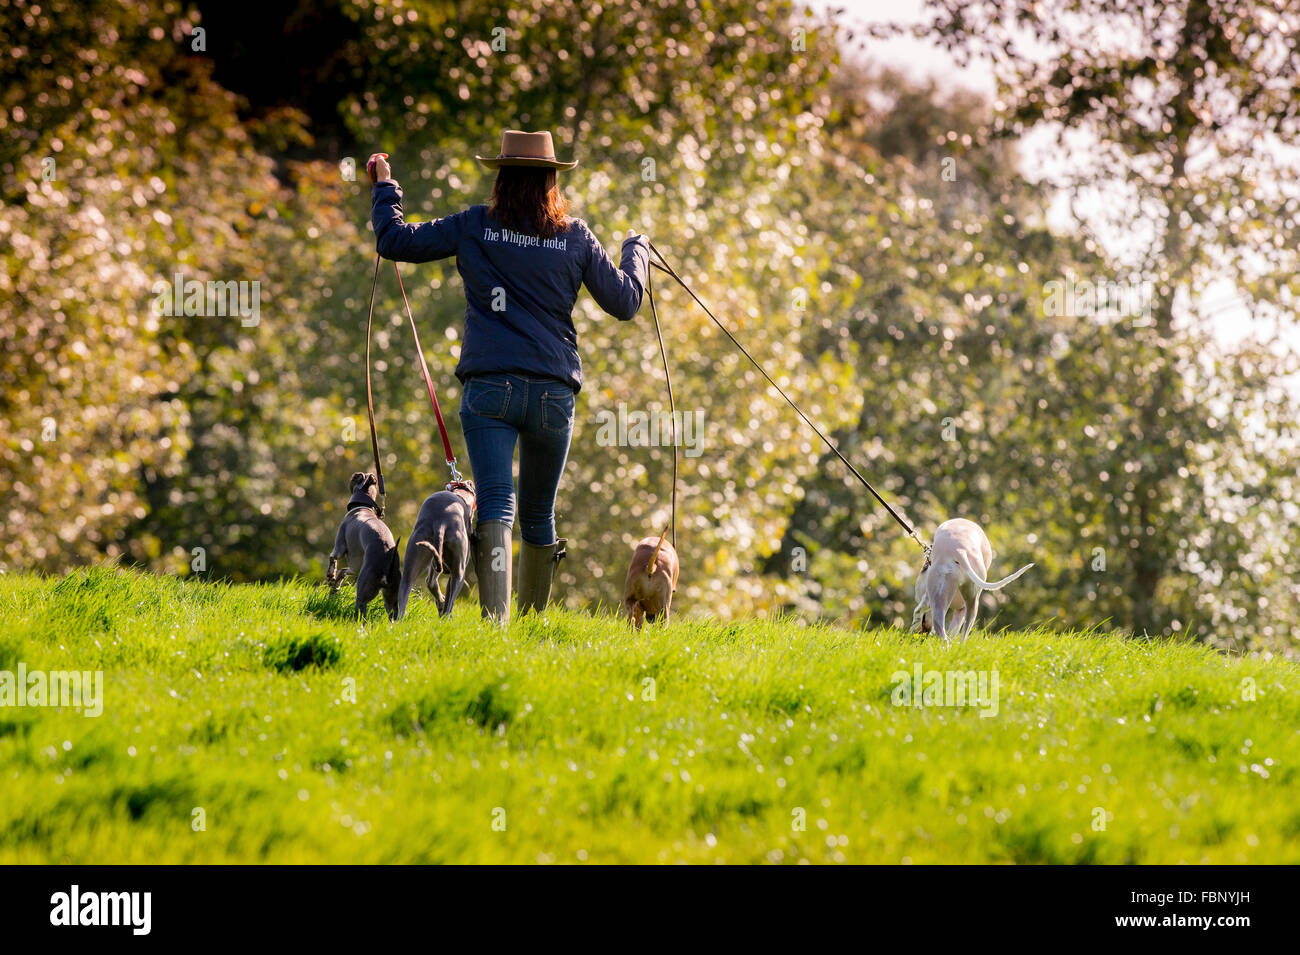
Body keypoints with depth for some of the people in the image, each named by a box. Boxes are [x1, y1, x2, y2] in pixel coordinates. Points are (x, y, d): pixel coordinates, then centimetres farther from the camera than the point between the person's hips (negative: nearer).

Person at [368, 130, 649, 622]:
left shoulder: (474, 227, 3)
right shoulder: (576, 238, 5)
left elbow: (395, 240, 8)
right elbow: (625, 301, 12)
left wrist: (384, 187, 25)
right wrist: (636, 249, 31)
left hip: (488, 385, -2)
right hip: (553, 391, 2)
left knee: (495, 505, -11)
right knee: (539, 513, 15)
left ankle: (494, 617, -28)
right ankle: (533, 620, 24)